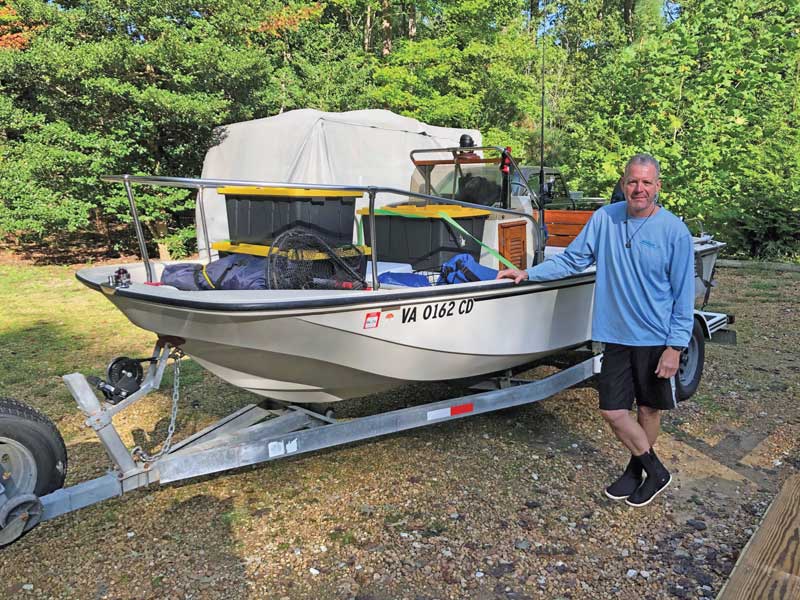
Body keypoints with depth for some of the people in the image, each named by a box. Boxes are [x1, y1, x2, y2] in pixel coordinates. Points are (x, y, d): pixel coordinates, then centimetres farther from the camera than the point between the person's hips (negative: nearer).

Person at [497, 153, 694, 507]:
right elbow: (572, 259, 9)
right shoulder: (605, 218, 0)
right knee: (612, 410, 3)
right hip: (616, 336, 3)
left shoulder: (674, 231, -9)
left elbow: (683, 294, -7)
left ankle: (638, 467, 36)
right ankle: (654, 470, 26)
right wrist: (529, 274, 2)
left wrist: (675, 346, -11)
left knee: (648, 409, 12)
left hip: (657, 339, -3)